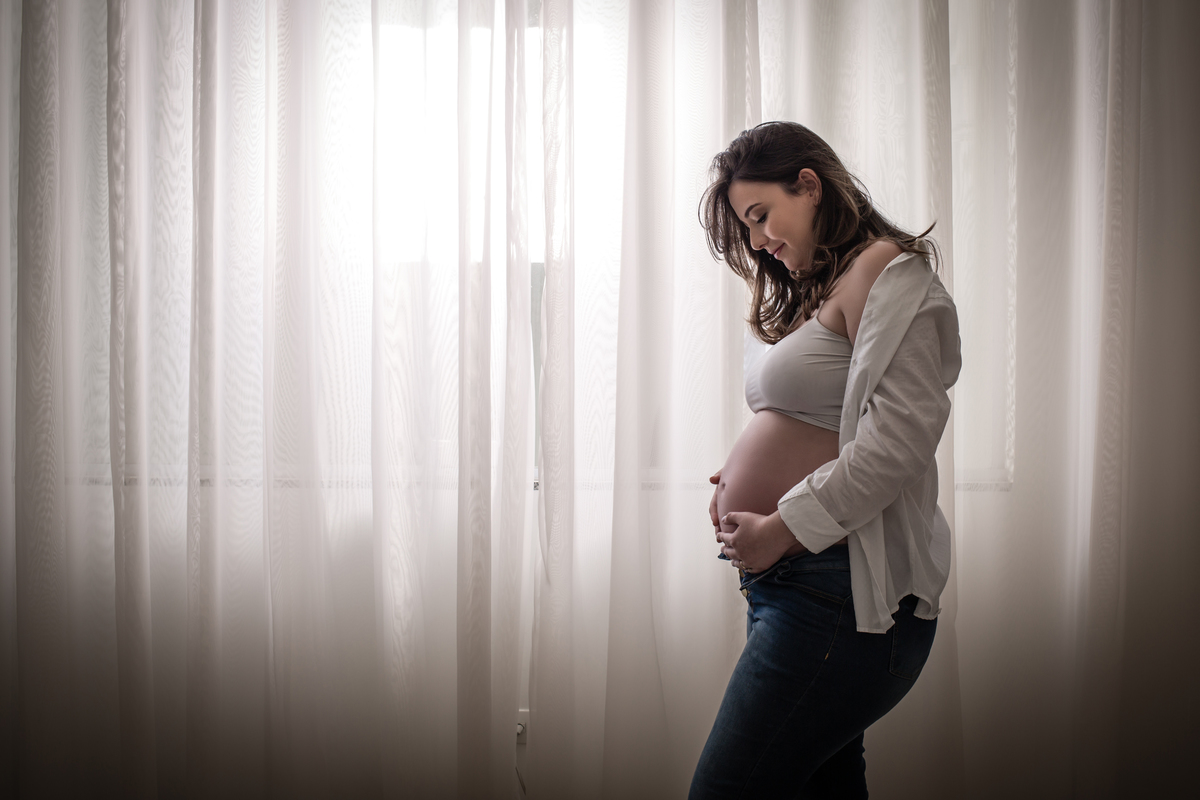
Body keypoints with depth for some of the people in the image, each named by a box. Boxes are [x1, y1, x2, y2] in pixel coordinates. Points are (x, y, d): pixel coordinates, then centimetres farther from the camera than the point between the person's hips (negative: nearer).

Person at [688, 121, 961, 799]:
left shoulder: (883, 267, -8)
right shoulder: (817, 289, 20)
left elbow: (903, 431, -20)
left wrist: (783, 526, -16)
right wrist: (747, 480, 7)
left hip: (838, 595, -9)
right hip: (789, 584, 9)